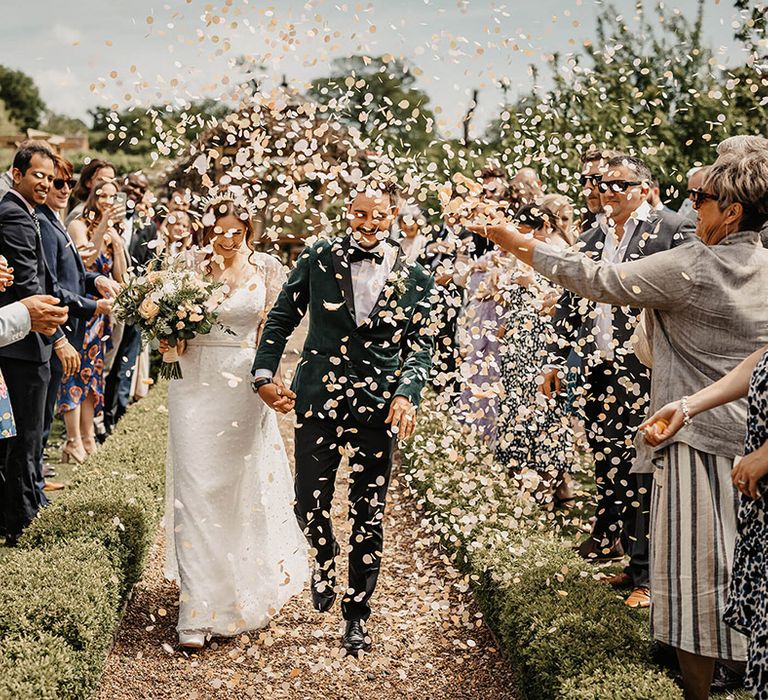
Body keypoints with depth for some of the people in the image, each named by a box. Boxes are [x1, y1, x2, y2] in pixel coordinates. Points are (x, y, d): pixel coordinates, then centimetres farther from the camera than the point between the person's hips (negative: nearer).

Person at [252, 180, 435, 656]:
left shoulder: (414, 278, 1)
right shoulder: (319, 259, 0)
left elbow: (421, 346, 3)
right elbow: (282, 317, 5)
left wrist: (408, 391, -14)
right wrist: (265, 372, -4)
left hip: (379, 407, 0)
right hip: (319, 400, 0)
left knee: (369, 516, 6)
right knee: (310, 503, 3)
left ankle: (357, 615, 23)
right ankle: (326, 559, 40)